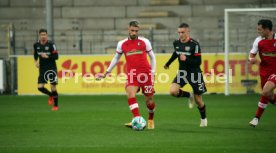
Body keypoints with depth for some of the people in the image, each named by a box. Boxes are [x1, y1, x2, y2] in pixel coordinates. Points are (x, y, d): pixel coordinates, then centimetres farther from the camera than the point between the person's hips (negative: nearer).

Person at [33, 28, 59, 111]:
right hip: (42, 69, 4)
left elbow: (56, 56, -13)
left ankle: (56, 106, 11)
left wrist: (47, 56, -26)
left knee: (53, 87, -6)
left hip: (51, 68, -4)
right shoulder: (36, 45, 0)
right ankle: (51, 95, 26)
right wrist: (36, 61, 2)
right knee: (40, 87, -6)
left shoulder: (51, 44, -13)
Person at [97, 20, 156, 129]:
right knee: (130, 95, -24)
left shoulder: (144, 42, 2)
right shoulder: (122, 44, 7)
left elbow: (152, 57, 11)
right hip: (131, 74, 1)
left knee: (149, 100, 5)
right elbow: (116, 59, 19)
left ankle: (150, 119, 33)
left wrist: (153, 72, 5)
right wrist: (106, 72, 18)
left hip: (145, 74, -1)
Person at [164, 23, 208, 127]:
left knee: (198, 100, 3)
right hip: (182, 72, 4)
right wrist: (168, 63, 31)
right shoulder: (176, 43, -2)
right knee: (173, 91, -20)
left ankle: (203, 119, 31)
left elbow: (198, 62, -20)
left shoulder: (194, 44, -19)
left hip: (194, 73, -4)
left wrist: (186, 59, -33)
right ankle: (189, 96, 11)